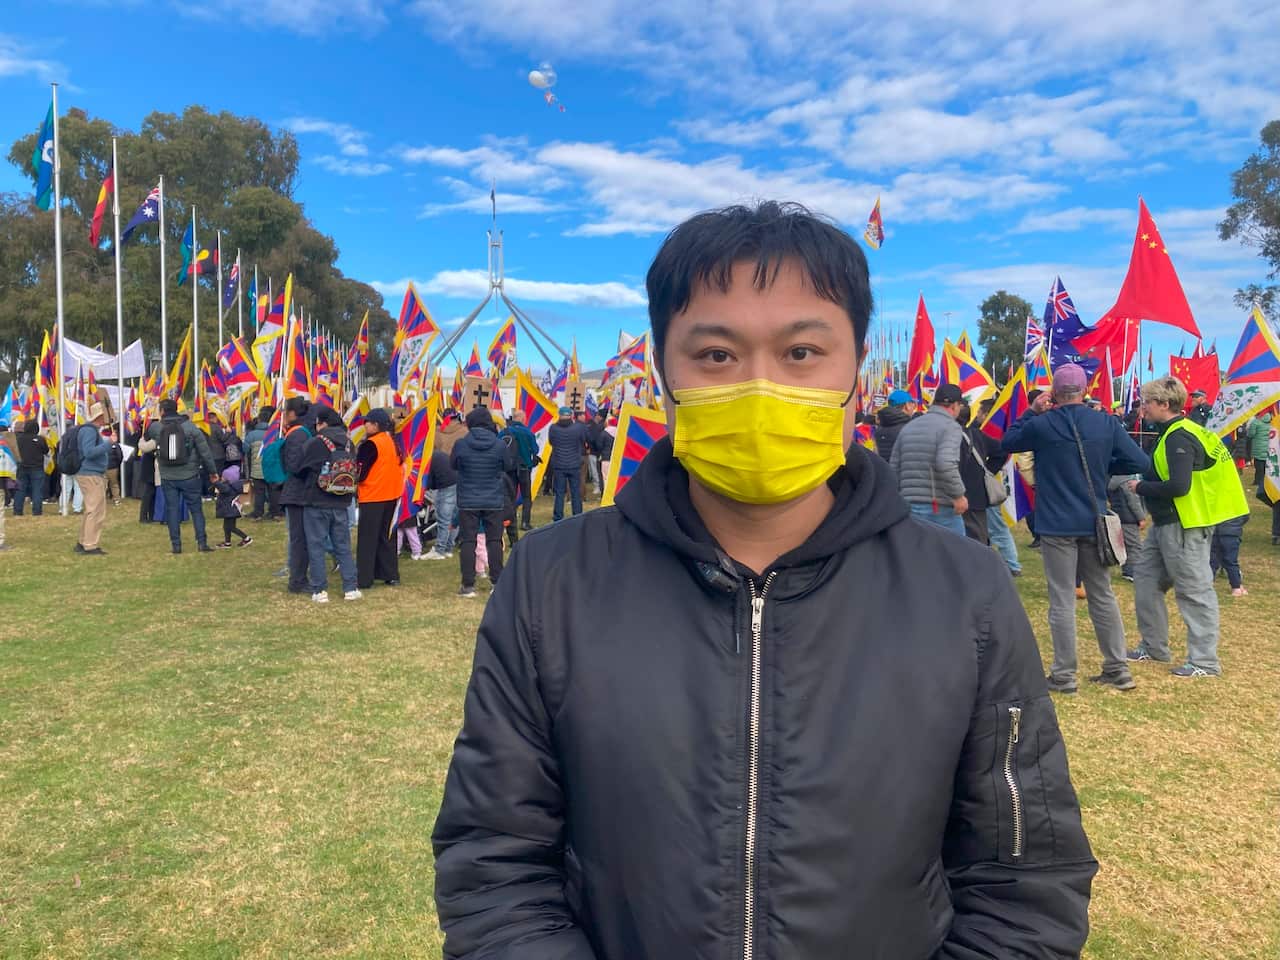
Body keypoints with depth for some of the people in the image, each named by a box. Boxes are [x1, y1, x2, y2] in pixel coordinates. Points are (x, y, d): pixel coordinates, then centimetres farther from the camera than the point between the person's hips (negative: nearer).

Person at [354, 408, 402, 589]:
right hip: (391, 496, 7)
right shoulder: (393, 442, 8)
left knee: (367, 539, -1)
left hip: (372, 498, -7)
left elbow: (360, 471, -14)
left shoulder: (370, 445, -15)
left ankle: (363, 579, 0)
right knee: (387, 537, 15)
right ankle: (391, 575, 17)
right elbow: (401, 467, 13)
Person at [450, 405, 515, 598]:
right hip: (494, 501, 1)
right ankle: (497, 582, 11)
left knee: (467, 541, 5)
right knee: (494, 540, 10)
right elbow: (509, 466, 6)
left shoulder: (461, 444, -9)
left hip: (468, 501, -1)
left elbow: (453, 464, 7)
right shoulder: (500, 445, -8)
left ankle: (468, 585, 3)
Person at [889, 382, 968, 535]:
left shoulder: (908, 427, 14)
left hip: (910, 507, 6)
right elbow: (945, 464, -22)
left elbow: (894, 468, 12)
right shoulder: (950, 426, -6)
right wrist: (958, 495, -13)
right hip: (942, 508, -6)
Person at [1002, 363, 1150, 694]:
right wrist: (1102, 466, 11)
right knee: (1103, 596, 14)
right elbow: (1139, 462, 0)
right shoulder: (1106, 423, -2)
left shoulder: (1041, 425, -10)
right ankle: (1118, 668, 21)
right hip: (1094, 523, 4)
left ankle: (1064, 674, 6)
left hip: (1056, 525, -3)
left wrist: (1031, 411, 10)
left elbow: (1007, 443, 7)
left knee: (1062, 601, 2)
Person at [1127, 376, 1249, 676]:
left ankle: (1204, 662, 7)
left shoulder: (1178, 438, -19)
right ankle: (1154, 646, 26)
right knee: (1146, 577, 16)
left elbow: (1178, 486, -27)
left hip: (1184, 527, -11)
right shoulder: (1175, 433, 12)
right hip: (1166, 524, 11)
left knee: (1194, 591, -2)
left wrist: (1141, 488, -15)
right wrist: (1144, 481, 3)